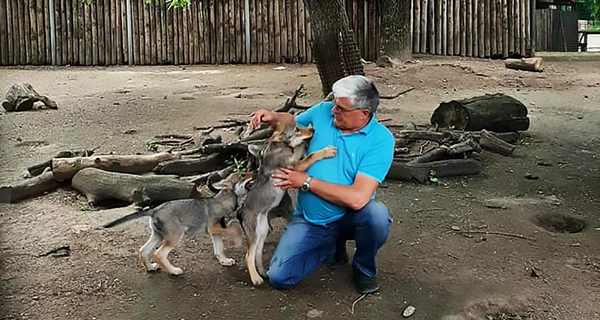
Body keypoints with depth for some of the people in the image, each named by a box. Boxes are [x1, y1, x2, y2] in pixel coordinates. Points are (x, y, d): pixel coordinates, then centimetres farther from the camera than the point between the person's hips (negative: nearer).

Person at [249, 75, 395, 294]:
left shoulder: (380, 140, -20)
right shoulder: (322, 112, -7)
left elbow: (358, 198, -30)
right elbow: (293, 122, 17)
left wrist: (306, 182, -22)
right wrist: (272, 117, -7)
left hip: (349, 218, -3)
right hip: (309, 220, 3)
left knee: (377, 214, -36)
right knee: (279, 278, -13)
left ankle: (364, 266, -1)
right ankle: (331, 247, 16)